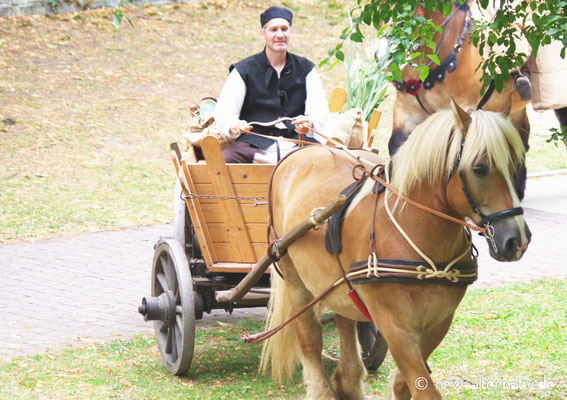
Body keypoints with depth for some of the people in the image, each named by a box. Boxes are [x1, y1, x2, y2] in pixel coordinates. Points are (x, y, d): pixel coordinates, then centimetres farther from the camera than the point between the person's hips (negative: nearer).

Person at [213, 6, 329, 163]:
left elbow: (320, 109, 2)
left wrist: (309, 123, -23)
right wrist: (233, 126, -26)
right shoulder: (244, 69, 8)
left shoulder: (305, 69, 14)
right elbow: (223, 110, -1)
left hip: (296, 143, 2)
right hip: (255, 145, -2)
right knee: (223, 159, -33)